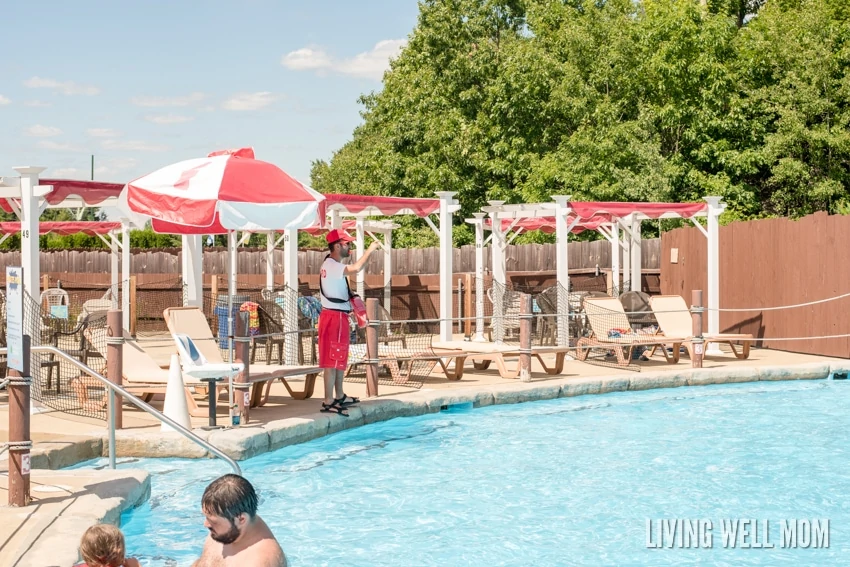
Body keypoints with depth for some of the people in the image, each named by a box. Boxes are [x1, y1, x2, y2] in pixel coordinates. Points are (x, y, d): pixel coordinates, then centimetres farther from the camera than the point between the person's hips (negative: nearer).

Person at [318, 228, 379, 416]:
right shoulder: (332, 266, -17)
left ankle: (340, 397, 28)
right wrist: (369, 250, -22)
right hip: (334, 316, -11)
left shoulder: (333, 265, 16)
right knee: (332, 360, -10)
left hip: (338, 316, 11)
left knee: (340, 358, 18)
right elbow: (356, 268, -34)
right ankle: (328, 402, -9)